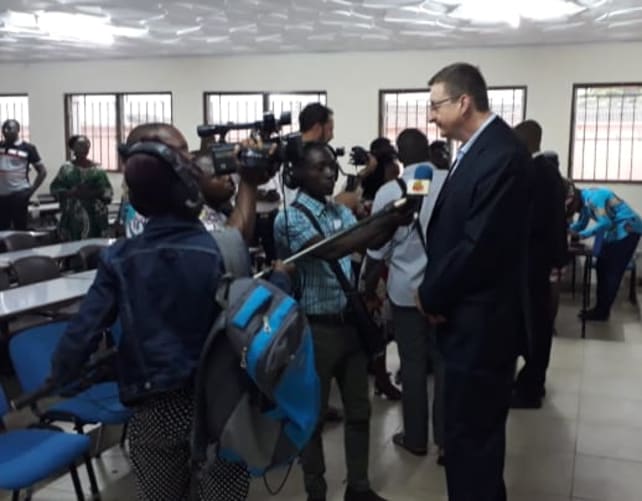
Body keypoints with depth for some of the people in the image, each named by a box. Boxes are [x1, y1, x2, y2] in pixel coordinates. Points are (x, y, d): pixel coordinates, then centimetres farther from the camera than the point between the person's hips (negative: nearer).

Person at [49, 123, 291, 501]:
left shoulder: (119, 259, -7)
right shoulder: (223, 250, -14)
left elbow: (83, 334, -8)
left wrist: (58, 379, 11)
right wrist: (280, 275, 6)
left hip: (154, 411, 2)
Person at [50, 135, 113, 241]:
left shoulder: (97, 169, 4)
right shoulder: (66, 168, 4)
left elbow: (107, 191, 0)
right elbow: (54, 188, 3)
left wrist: (91, 193, -16)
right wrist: (70, 193, -13)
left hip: (94, 216, 1)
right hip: (72, 216, 0)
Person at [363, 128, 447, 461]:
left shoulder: (388, 192, -9)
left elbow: (378, 252, -4)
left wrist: (367, 289, 10)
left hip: (406, 290, -1)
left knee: (413, 364, 8)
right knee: (445, 362, 11)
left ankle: (415, 437, 18)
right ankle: (445, 436, 19)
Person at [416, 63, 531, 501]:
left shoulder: (502, 154, -20)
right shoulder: (478, 149, 11)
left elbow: (480, 245, -24)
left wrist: (432, 297, -11)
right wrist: (435, 291, 4)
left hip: (480, 322, -10)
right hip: (469, 316, 10)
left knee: (471, 436, 2)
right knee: (472, 431, 21)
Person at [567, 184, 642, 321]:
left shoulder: (593, 197, -22)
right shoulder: (585, 201, 8)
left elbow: (605, 223, -29)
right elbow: (580, 224, 15)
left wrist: (581, 235, -24)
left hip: (627, 231, -10)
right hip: (615, 232, 10)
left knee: (612, 273, -6)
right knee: (602, 268, 10)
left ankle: (602, 312, 1)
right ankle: (600, 308, 17)